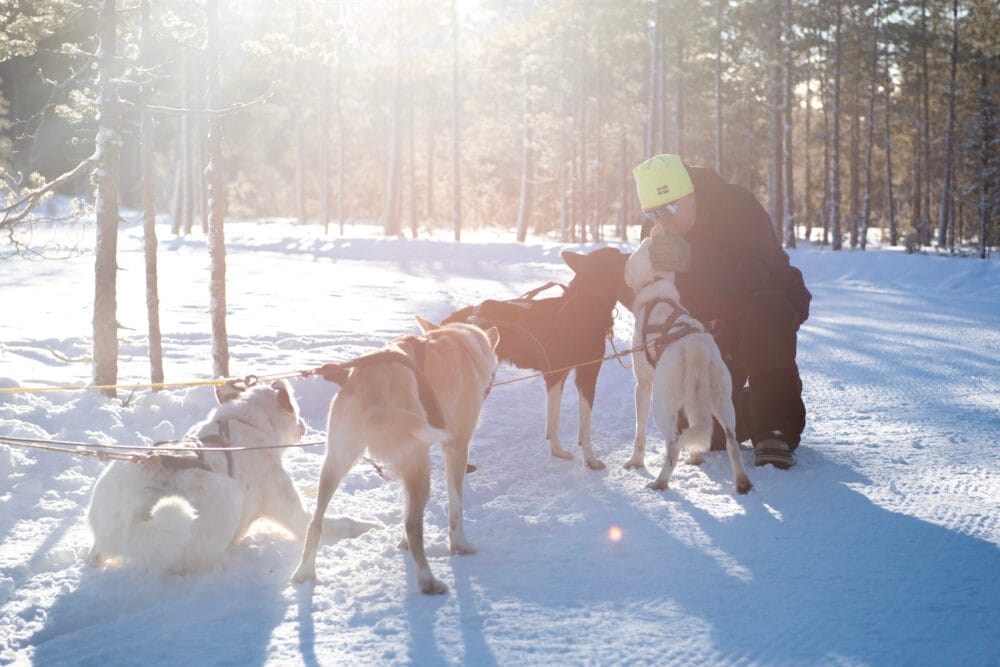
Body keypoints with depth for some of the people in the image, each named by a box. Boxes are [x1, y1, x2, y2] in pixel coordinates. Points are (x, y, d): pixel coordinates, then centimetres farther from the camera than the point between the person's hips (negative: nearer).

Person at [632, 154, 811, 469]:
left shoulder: (737, 205, -28)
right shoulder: (656, 228, -10)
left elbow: (752, 274, -44)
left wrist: (690, 259, -58)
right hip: (715, 318, 5)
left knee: (761, 317, -41)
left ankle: (775, 431, -32)